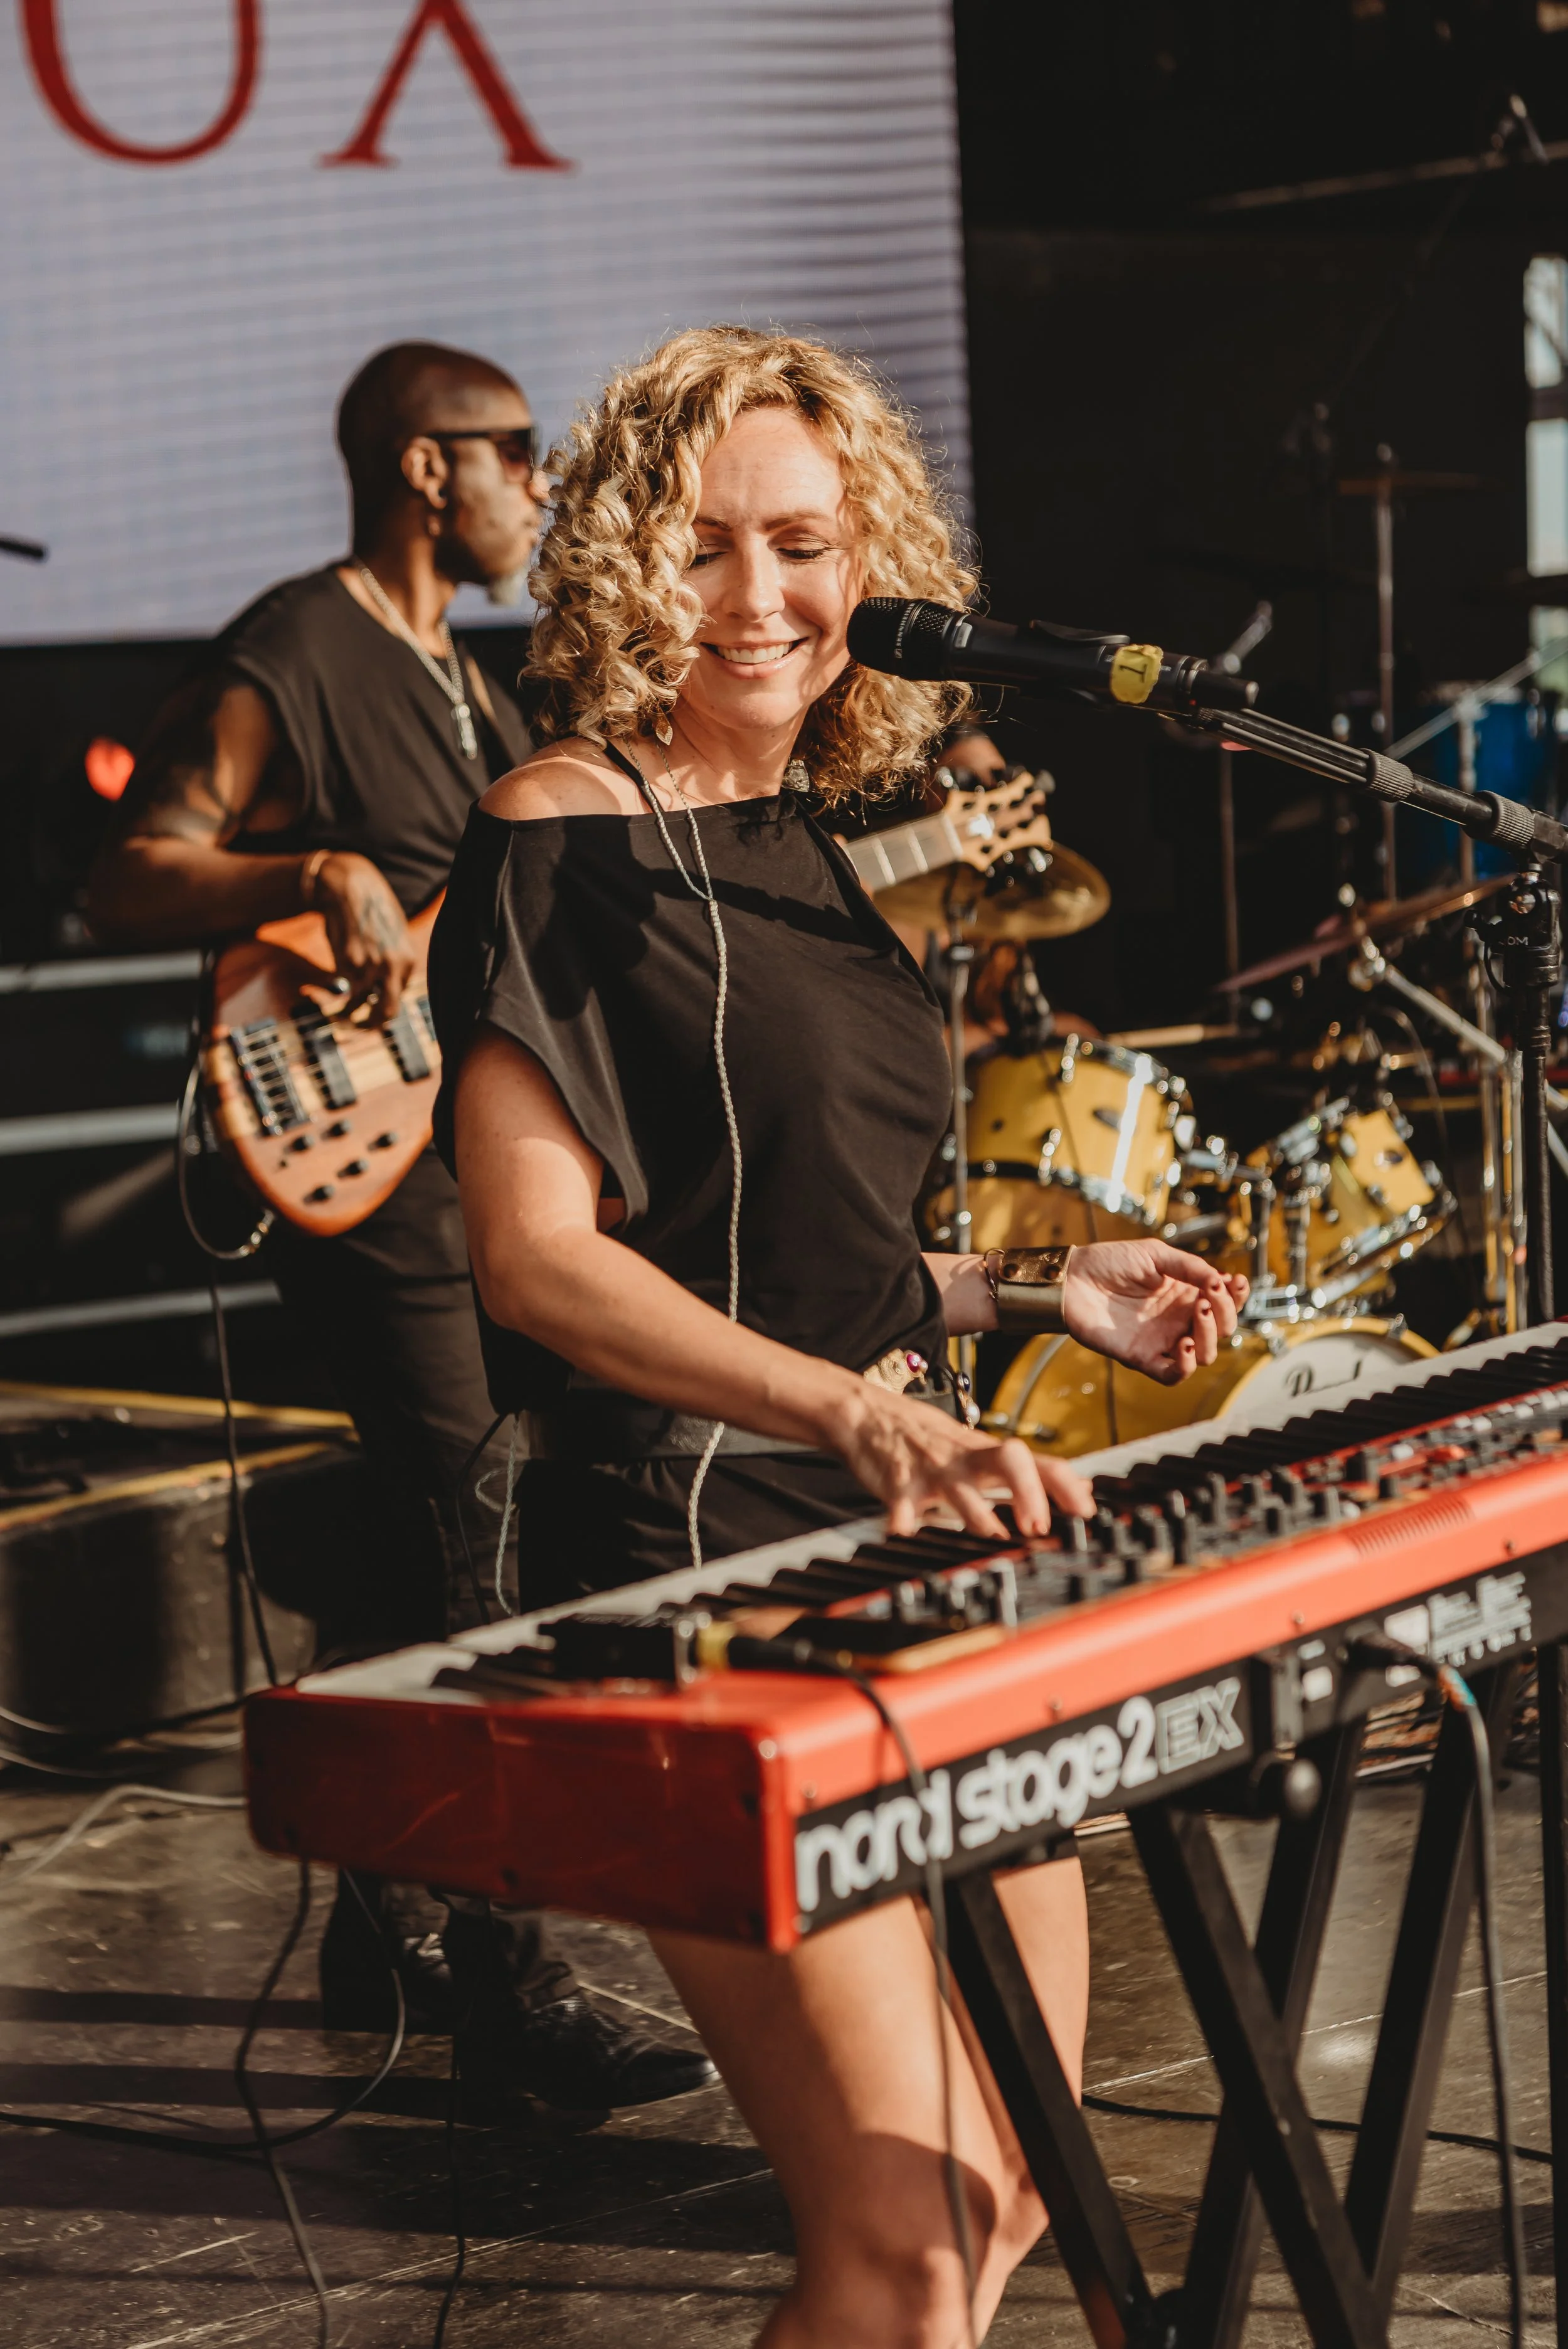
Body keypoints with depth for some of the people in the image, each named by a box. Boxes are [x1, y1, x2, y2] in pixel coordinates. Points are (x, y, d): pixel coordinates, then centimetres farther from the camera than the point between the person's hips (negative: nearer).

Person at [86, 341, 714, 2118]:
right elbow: (127, 883, -16)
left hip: (481, 1169, 10)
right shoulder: (293, 657, -10)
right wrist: (317, 872, -31)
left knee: (423, 1567, 15)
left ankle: (392, 1928, 26)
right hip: (368, 1175, -10)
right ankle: (516, 1996, -6)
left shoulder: (460, 676, 19)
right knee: (480, 1574, -11)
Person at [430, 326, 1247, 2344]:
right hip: (690, 1566, -9)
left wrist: (1036, 1289, 12)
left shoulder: (807, 843, 15)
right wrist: (853, 1410, -30)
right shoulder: (567, 832, -10)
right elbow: (536, 1256, -20)